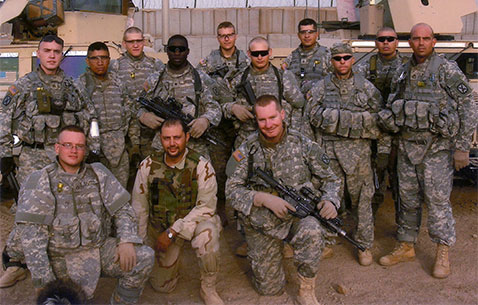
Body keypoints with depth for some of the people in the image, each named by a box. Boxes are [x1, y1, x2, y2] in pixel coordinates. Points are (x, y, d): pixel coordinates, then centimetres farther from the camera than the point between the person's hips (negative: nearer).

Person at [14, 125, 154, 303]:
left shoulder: (99, 173, 8)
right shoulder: (39, 181, -3)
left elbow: (122, 209, 6)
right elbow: (32, 234, -10)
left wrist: (127, 240, -13)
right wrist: (42, 280, -16)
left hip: (101, 248, 4)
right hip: (64, 257, -3)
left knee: (145, 258, -16)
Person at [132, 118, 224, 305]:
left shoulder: (201, 166, -16)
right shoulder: (148, 166, -8)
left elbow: (206, 207, -19)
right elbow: (139, 207, 2)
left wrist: (172, 232, -23)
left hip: (194, 222, -2)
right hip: (161, 227, 3)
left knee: (207, 233, -38)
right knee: (162, 286, 3)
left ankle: (208, 288, -13)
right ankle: (171, 260, 37)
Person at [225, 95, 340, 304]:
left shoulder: (303, 145, -3)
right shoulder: (247, 150, -4)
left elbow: (329, 179, 6)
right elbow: (232, 190, -7)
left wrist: (330, 200, -17)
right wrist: (264, 199, -23)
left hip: (297, 216, 0)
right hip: (262, 224, 1)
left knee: (311, 230, -37)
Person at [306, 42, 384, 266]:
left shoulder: (366, 87, 8)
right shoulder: (321, 87, 7)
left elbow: (378, 117, 9)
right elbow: (313, 115, -2)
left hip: (358, 149, 0)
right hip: (330, 149, 0)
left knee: (362, 197, 4)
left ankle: (364, 245, 16)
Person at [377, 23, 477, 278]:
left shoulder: (447, 70, -5)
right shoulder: (402, 73, 11)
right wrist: (388, 118, 4)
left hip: (437, 146, -5)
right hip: (407, 145, 5)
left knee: (437, 199, -1)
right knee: (408, 198, 11)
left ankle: (443, 253, 13)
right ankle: (406, 246, 25)